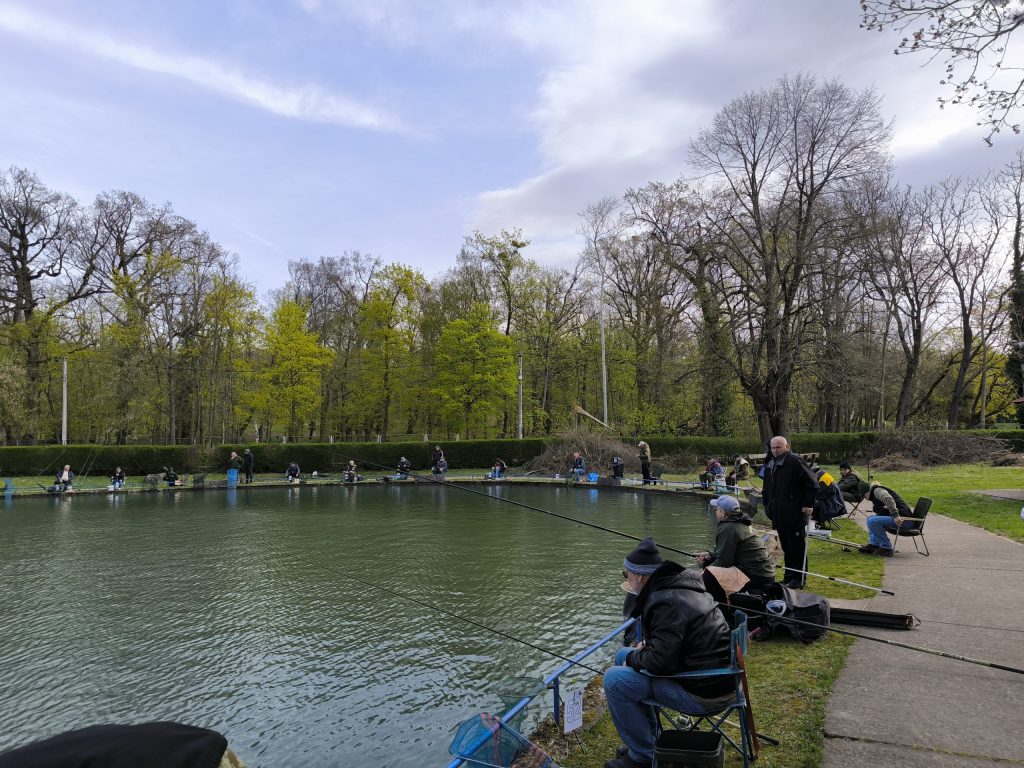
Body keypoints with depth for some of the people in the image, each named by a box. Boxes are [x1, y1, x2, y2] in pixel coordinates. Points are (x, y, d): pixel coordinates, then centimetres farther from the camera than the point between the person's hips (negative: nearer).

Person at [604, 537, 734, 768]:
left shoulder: (667, 603, -24)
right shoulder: (681, 586, 6)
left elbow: (659, 662, -27)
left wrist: (633, 658, -7)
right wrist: (644, 650, 7)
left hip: (704, 692, -10)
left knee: (615, 680, -12)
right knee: (623, 656, 15)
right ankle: (648, 738, 24)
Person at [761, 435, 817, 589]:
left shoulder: (795, 462, -10)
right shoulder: (770, 464, 15)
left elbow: (812, 484, -12)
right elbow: (767, 488, 26)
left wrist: (809, 505, -13)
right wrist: (767, 505, 18)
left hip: (795, 514, -8)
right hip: (779, 514, 8)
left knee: (797, 547, 0)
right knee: (786, 547, 14)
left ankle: (799, 578, 9)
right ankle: (789, 576, 22)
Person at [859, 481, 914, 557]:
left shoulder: (877, 490, -3)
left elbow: (889, 499, -25)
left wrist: (896, 516, -31)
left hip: (903, 519, -11)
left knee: (872, 521, -23)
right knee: (871, 518, 22)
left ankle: (886, 547, -11)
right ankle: (873, 544, 9)